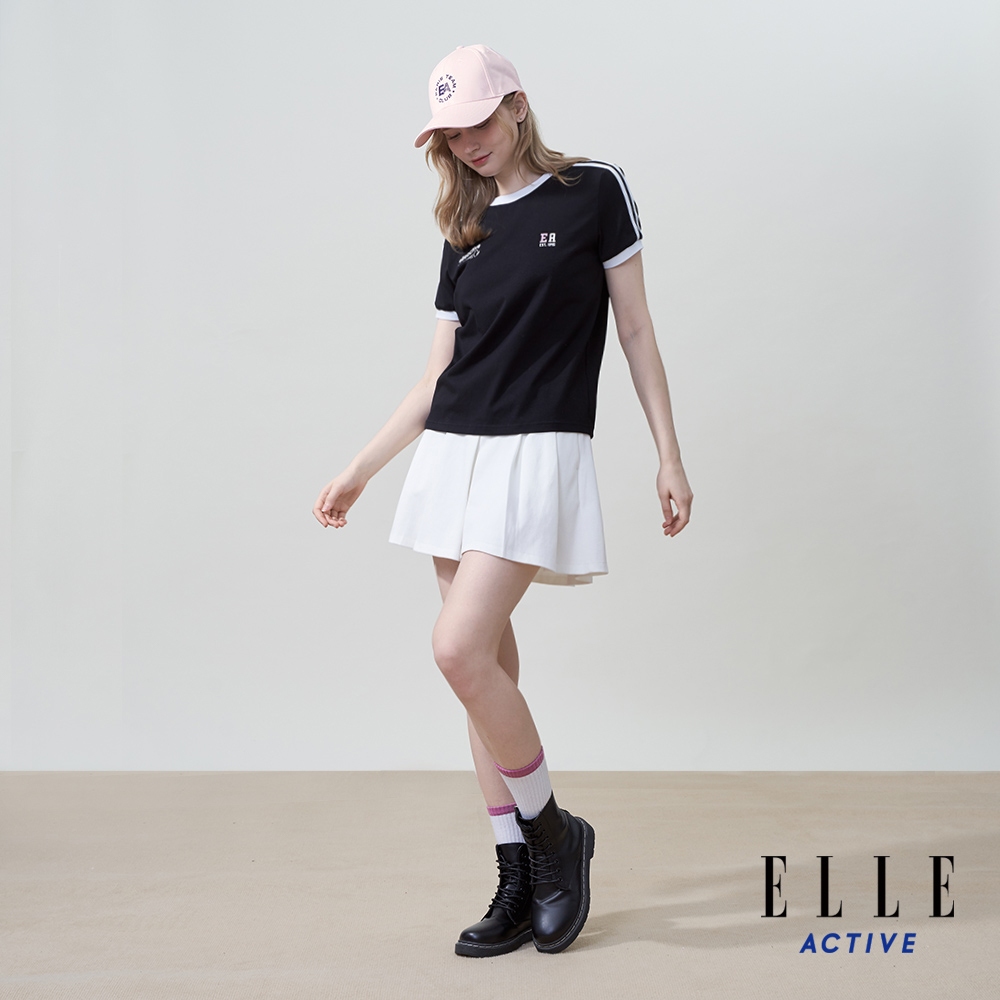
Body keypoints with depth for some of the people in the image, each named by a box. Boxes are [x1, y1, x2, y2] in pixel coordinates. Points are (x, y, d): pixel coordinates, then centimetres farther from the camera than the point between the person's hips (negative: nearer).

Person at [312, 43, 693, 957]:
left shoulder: (593, 190, 2)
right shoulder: (468, 231, 15)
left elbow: (635, 329, 2)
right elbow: (438, 374, 15)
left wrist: (669, 455, -2)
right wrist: (360, 470, 13)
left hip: (539, 452, -6)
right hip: (454, 453, 6)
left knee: (460, 648, -19)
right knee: (487, 665, 5)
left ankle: (554, 832, 4)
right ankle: (523, 886, 15)